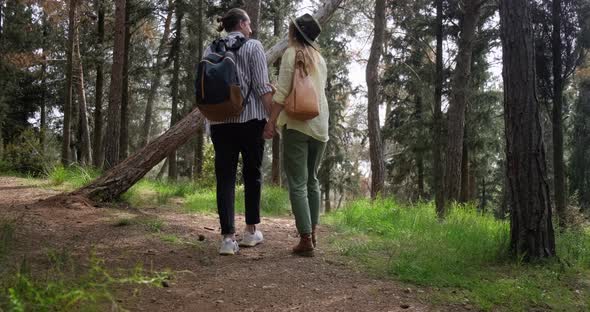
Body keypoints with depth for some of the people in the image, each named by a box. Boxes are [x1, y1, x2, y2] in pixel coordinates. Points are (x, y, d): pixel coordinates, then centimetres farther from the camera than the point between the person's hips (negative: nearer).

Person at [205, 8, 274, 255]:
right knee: (252, 174, 12)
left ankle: (228, 237, -6)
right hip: (250, 119, -3)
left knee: (225, 177, 1)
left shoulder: (210, 50, 13)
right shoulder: (253, 47, 0)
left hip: (220, 121, 3)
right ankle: (251, 231, 19)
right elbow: (262, 87, -9)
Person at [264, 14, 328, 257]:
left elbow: (282, 90, -10)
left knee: (297, 183, -6)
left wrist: (271, 120, -11)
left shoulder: (292, 52, -1)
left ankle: (306, 239, -10)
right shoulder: (320, 58, 17)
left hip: (297, 123, -6)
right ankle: (311, 231, 25)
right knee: (312, 180, 18)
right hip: (320, 124, 7)